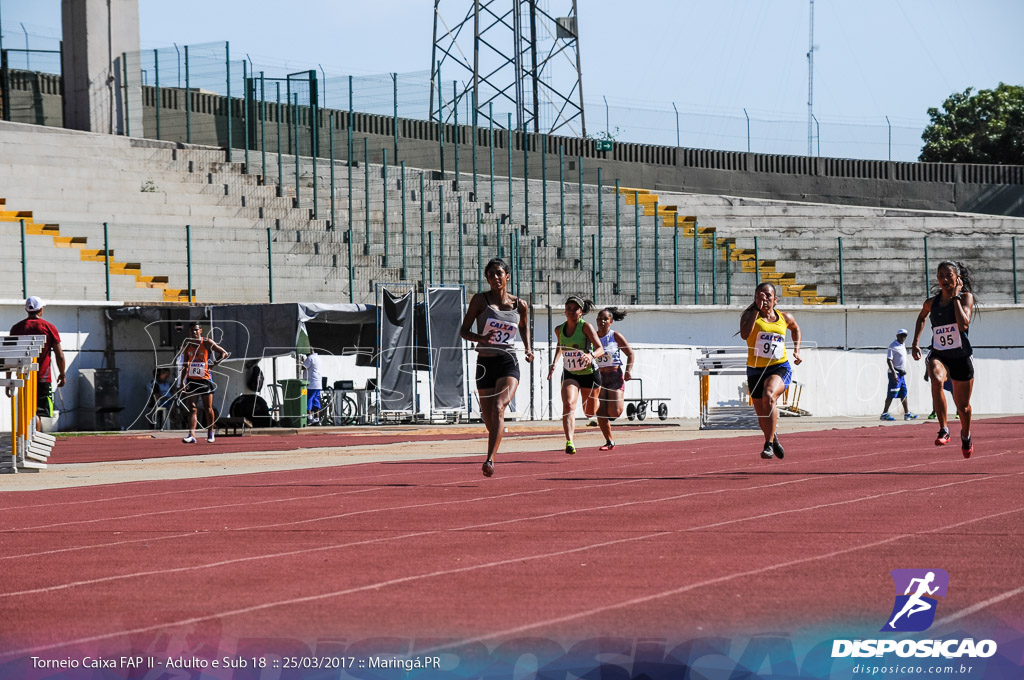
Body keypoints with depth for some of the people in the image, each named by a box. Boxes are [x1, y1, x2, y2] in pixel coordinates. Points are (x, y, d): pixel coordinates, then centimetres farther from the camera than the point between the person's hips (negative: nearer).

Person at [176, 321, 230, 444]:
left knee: (208, 408, 4)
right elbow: (185, 365, 13)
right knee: (192, 408, -7)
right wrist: (182, 382, 7)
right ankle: (192, 435, -15)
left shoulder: (207, 343, -3)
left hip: (205, 379, -3)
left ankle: (210, 433, 21)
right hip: (191, 380, 3)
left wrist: (214, 363, -15)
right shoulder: (187, 344, 7)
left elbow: (224, 353, -2)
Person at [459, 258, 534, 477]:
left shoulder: (520, 305, 3)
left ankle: (490, 460, -30)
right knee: (489, 420, 7)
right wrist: (479, 338, -21)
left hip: (508, 363, -1)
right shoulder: (480, 300, -1)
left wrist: (528, 348, 8)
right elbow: (463, 331, -1)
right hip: (485, 364, 1)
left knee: (498, 409, -23)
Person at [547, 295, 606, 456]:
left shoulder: (586, 326, -14)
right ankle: (569, 442, -39)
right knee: (568, 405, -25)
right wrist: (554, 363, 9)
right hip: (570, 374, 2)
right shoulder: (559, 329, 0)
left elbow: (600, 349, -22)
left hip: (589, 373, -2)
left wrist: (591, 355, -44)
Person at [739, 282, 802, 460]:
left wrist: (797, 351, 18)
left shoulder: (784, 318, 7)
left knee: (769, 396, -32)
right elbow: (744, 334, -23)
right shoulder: (750, 315, 0)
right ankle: (773, 438, 43)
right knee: (762, 417, 9)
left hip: (780, 367, -2)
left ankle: (769, 445, -26)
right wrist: (757, 309, -18)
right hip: (756, 370, 2)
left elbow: (795, 329, 31)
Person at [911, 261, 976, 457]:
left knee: (963, 406, 12)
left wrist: (956, 297, -21)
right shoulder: (931, 303, 1)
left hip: (961, 358, -1)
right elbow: (921, 318, 25)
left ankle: (966, 435, 46)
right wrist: (915, 342, 16)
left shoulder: (966, 297, -8)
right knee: (936, 379, -36)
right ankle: (943, 430, -31)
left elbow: (963, 324, -26)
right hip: (939, 356, 1)